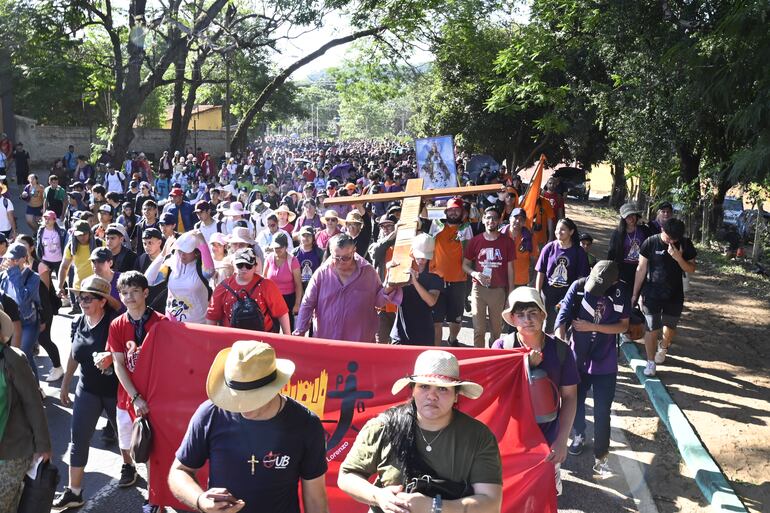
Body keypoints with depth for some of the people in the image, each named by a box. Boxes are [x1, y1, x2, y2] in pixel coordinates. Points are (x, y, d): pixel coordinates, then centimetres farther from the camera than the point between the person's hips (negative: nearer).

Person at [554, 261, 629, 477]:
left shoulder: (620, 292, -12)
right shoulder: (578, 287, -15)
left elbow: (623, 326, -6)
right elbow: (562, 318, -19)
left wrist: (592, 327, -18)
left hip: (605, 363, -1)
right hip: (577, 359, 1)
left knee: (602, 412, 1)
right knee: (575, 403, 18)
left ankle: (600, 458, 13)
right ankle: (579, 435, 46)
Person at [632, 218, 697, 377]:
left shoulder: (686, 244, -5)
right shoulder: (650, 243, -11)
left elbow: (691, 270, -2)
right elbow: (641, 269, -4)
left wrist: (679, 258, -22)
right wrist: (635, 294, -2)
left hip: (675, 295, 2)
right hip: (651, 294, -2)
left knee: (670, 327, 13)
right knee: (651, 329, -1)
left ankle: (663, 347, 45)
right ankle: (650, 362, 13)